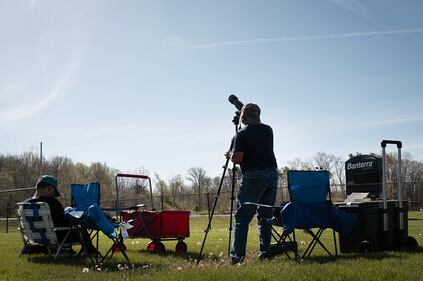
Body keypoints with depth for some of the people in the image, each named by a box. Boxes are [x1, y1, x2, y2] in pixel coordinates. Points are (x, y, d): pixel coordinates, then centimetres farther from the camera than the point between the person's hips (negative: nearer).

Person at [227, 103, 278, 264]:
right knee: (265, 215, 13)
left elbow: (237, 159, -14)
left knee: (242, 217, -3)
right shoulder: (268, 130, 11)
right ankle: (265, 252, 11)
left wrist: (230, 154, 8)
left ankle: (237, 255, -8)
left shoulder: (242, 134, -7)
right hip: (272, 175, 6)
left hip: (253, 177, -6)